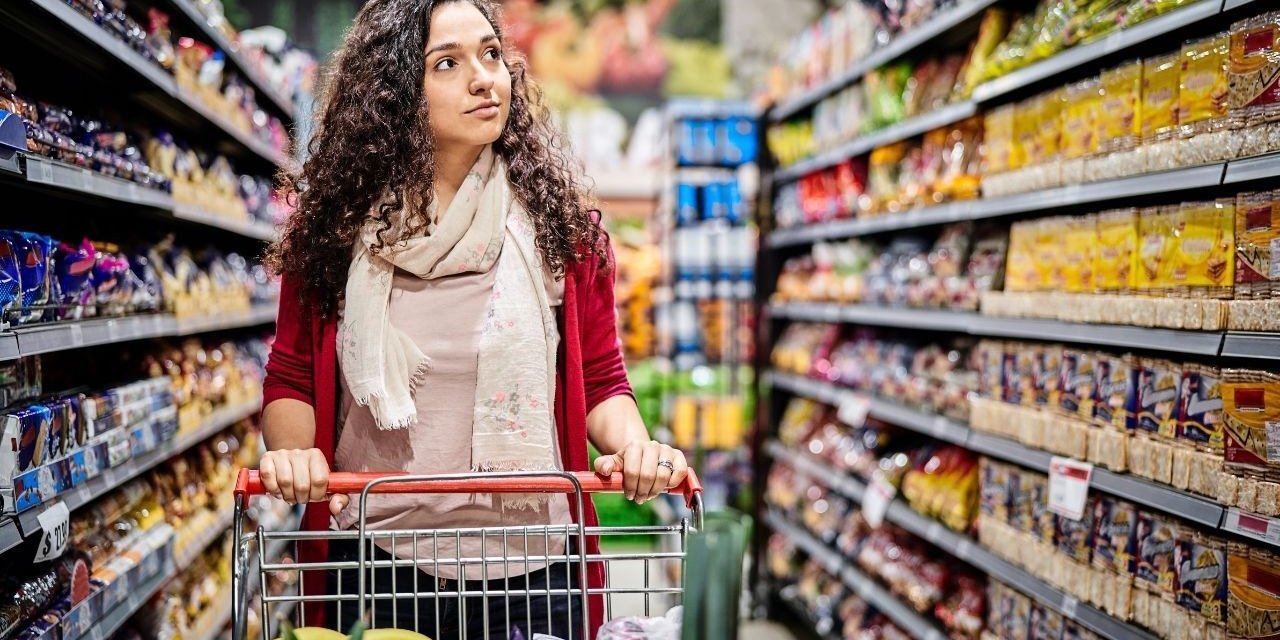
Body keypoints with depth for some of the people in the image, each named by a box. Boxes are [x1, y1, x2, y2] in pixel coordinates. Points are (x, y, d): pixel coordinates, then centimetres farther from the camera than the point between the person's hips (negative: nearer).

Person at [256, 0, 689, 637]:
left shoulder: (558, 221, -1)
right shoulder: (335, 225, -1)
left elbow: (600, 380, 2)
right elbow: (291, 381, 5)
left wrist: (633, 444, -18)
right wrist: (293, 452, -15)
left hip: (530, 566, 0)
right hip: (378, 565, 0)